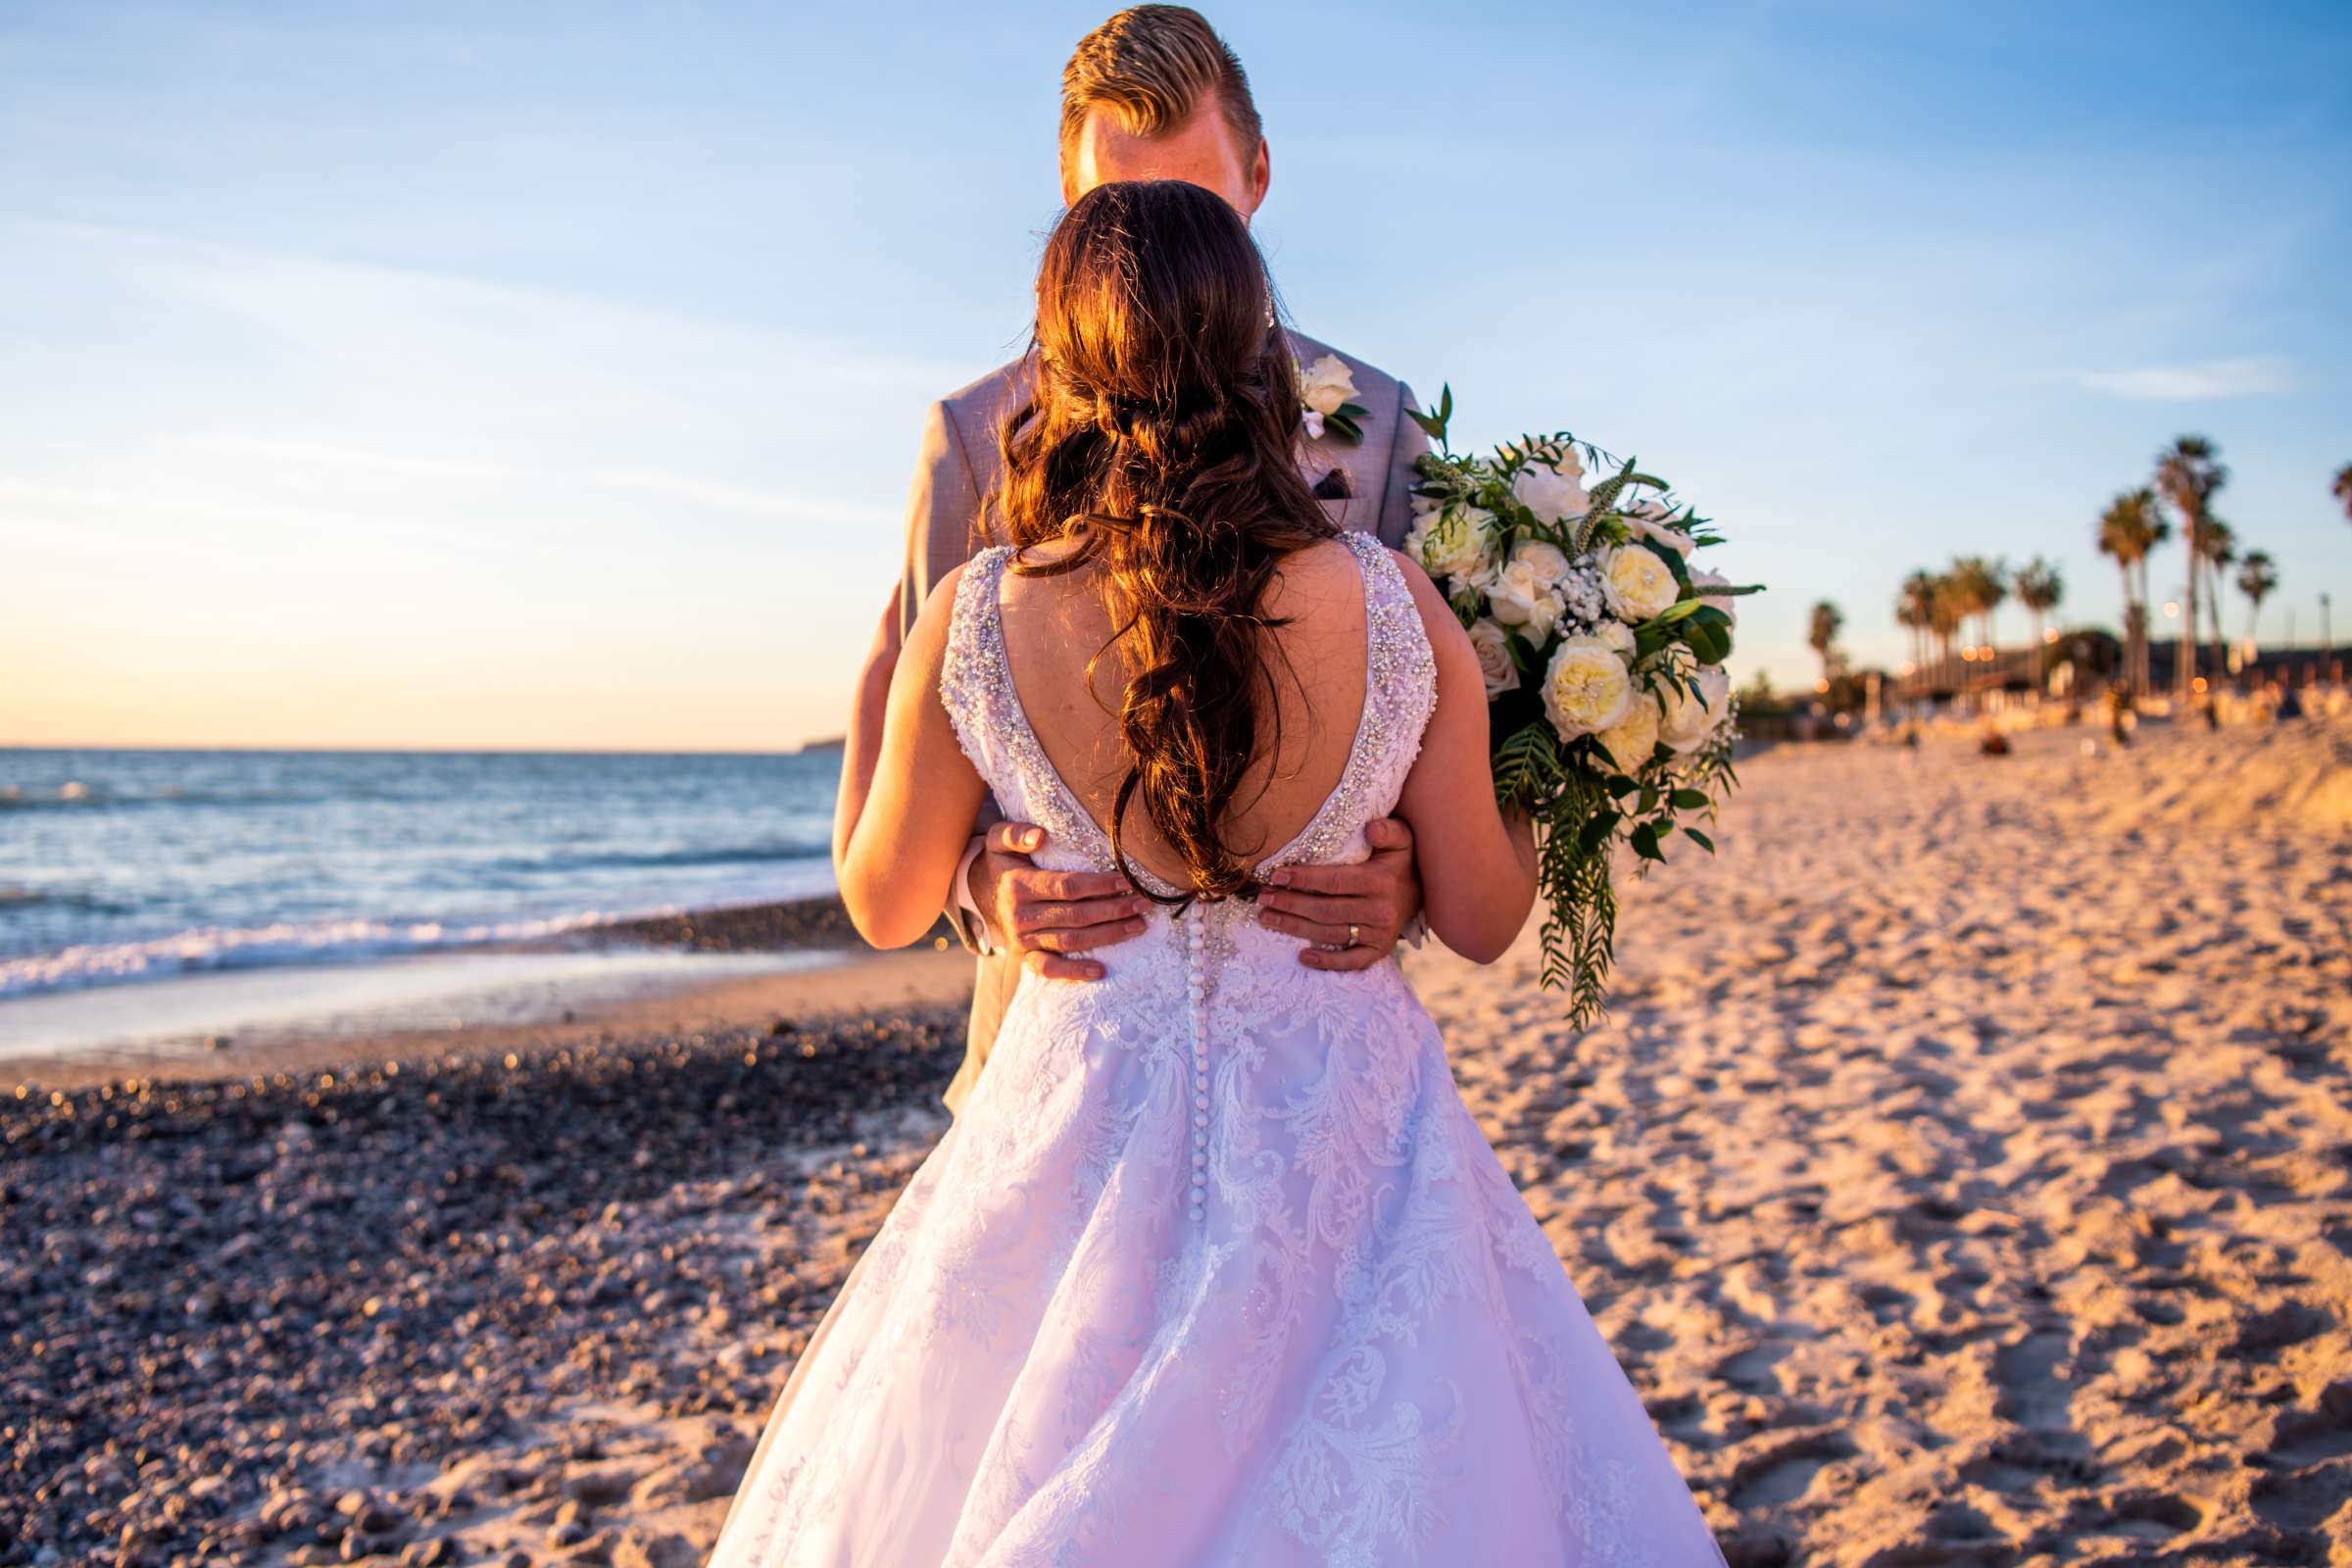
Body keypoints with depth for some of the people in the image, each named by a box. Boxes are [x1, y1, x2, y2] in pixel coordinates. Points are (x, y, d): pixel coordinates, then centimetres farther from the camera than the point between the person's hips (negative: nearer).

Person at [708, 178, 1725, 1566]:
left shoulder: (973, 622, -15)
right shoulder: (1395, 608, -15)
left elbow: (885, 907, 2)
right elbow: (1482, 921, -3)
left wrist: (879, 668, 15)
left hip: (1083, 1130, 1)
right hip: (1346, 1138, 0)